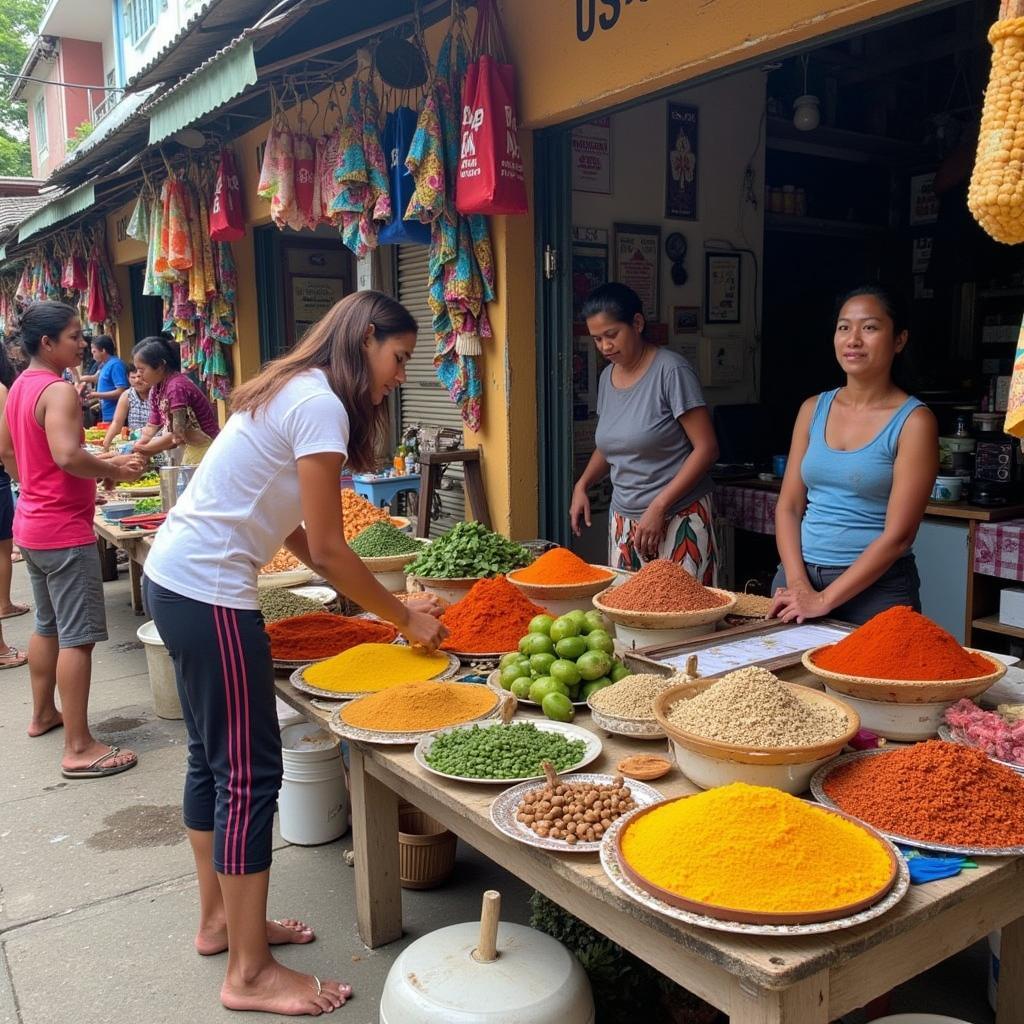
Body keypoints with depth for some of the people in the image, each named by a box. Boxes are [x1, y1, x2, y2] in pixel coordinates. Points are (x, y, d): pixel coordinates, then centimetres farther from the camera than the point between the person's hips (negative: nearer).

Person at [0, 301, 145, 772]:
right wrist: (115, 470, -18)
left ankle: (43, 713, 38)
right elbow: (67, 455, -32)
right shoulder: (59, 390, -18)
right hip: (65, 530, -10)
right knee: (77, 637, -6)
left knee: (48, 626, 23)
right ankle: (79, 749, -2)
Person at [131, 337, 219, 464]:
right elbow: (152, 426, 9)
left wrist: (142, 449, -16)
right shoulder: (157, 388, 6)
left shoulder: (176, 387, -22)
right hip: (190, 449, 8)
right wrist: (136, 449, -5)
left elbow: (178, 435, -24)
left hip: (205, 449, -8)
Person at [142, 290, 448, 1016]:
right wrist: (405, 618, -5)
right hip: (209, 593, -10)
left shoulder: (295, 391, 14)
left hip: (175, 578, 10)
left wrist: (387, 602, 10)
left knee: (215, 758, 18)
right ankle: (251, 975, 11)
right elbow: (326, 549, -17)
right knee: (250, 771, -2)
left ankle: (220, 920, 34)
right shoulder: (321, 405, -15)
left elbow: (296, 532, 12)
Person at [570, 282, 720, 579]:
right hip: (624, 519, 6)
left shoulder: (671, 370, -11)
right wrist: (582, 485, 5)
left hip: (677, 519, -6)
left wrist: (658, 506, -17)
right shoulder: (607, 377, 10)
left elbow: (706, 447, -13)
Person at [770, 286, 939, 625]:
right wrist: (798, 583, -9)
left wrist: (824, 600, -17)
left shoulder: (913, 422, -8)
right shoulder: (813, 409, 6)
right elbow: (789, 507, 4)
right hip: (800, 573, 4)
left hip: (875, 584, -4)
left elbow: (898, 536, -13)